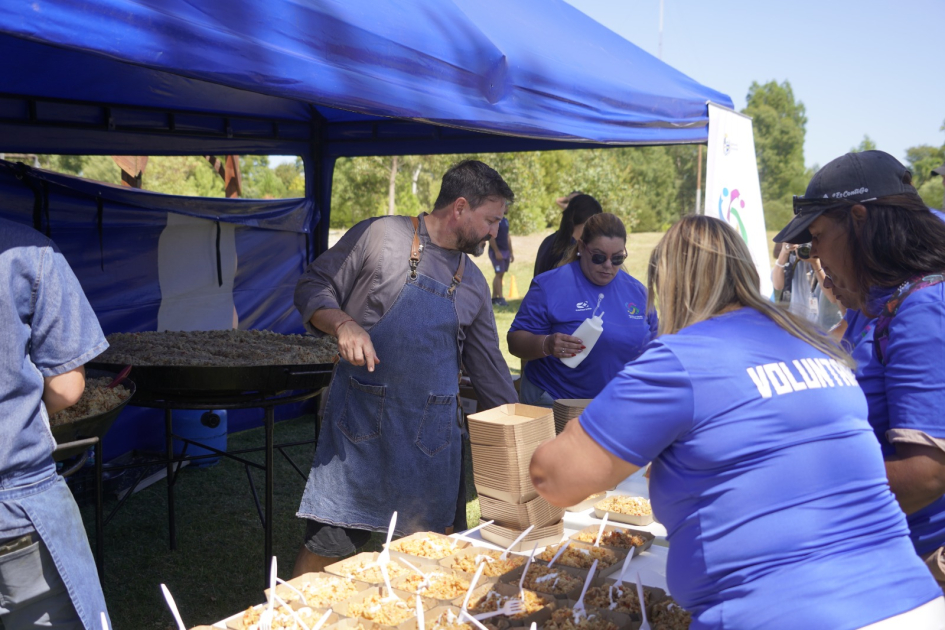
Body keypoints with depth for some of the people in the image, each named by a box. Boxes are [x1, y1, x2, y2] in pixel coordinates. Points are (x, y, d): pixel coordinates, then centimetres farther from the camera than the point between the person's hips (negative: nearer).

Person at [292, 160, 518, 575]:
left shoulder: (473, 283, 14)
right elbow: (312, 287, 0)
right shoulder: (379, 236, -2)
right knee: (327, 542, 0)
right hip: (360, 419, -4)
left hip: (433, 432, 5)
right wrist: (343, 324, -19)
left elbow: (487, 364, 18)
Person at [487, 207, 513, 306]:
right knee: (499, 274, -10)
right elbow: (491, 237, -17)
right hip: (497, 251, -8)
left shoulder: (505, 220, 15)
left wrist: (511, 252, 18)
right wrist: (496, 251, -20)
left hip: (505, 251, 8)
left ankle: (494, 297, 13)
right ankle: (500, 298, -10)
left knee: (500, 274, 8)